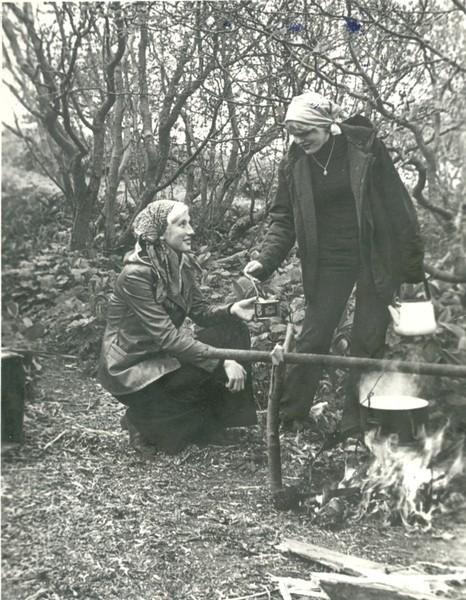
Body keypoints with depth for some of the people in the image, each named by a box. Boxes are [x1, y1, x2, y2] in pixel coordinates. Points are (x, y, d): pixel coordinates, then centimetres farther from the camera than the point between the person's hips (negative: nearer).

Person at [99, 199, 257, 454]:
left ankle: (221, 417, 5)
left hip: (162, 355, 8)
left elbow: (201, 311, 1)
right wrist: (221, 362, -32)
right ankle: (144, 419, -1)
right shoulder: (136, 273, -25)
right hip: (130, 368, -7)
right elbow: (167, 336, -29)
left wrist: (232, 310, -20)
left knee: (234, 330, -7)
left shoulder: (181, 264, 0)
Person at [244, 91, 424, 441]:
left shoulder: (364, 147, -10)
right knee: (313, 339, 2)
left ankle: (355, 423, 17)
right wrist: (266, 260, -16)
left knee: (368, 341, 3)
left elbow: (398, 203, -6)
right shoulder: (294, 165, -2)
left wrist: (413, 263, -6)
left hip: (376, 258, -2)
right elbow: (284, 219, 1)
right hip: (328, 264, 2)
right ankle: (290, 416, 16)